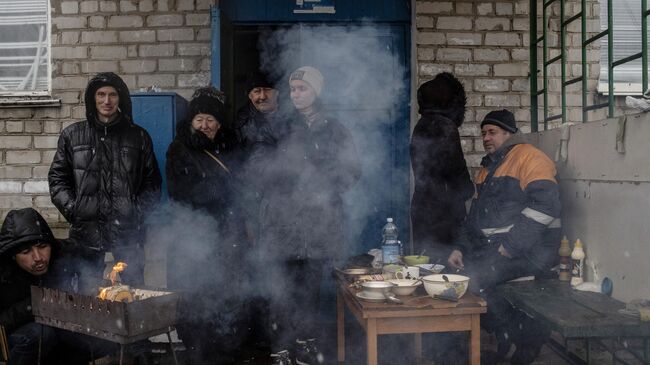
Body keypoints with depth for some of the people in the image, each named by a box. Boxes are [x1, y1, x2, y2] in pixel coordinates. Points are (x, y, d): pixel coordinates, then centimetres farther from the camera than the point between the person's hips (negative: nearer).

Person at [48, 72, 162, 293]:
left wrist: (139, 212, -2)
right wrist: (72, 209, -3)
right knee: (88, 292, 4)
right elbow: (57, 177, 9)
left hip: (127, 229, 0)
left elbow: (152, 181, 10)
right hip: (87, 229, 0)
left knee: (135, 289, 3)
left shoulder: (138, 137, 9)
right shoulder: (72, 135, 10)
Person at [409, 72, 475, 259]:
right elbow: (456, 169, -9)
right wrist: (470, 189, 11)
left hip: (420, 206, 8)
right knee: (444, 260, -6)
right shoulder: (445, 127, -11)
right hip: (442, 209, -8)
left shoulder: (421, 125, 14)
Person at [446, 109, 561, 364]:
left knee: (472, 278, -26)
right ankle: (503, 336, 6)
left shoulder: (527, 157, -5)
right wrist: (461, 248, 11)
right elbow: (474, 217, 27)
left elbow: (545, 205, -19)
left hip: (529, 251, -9)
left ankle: (529, 336, -4)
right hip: (489, 248, 9)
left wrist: (511, 245, -22)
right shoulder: (485, 170, 23)